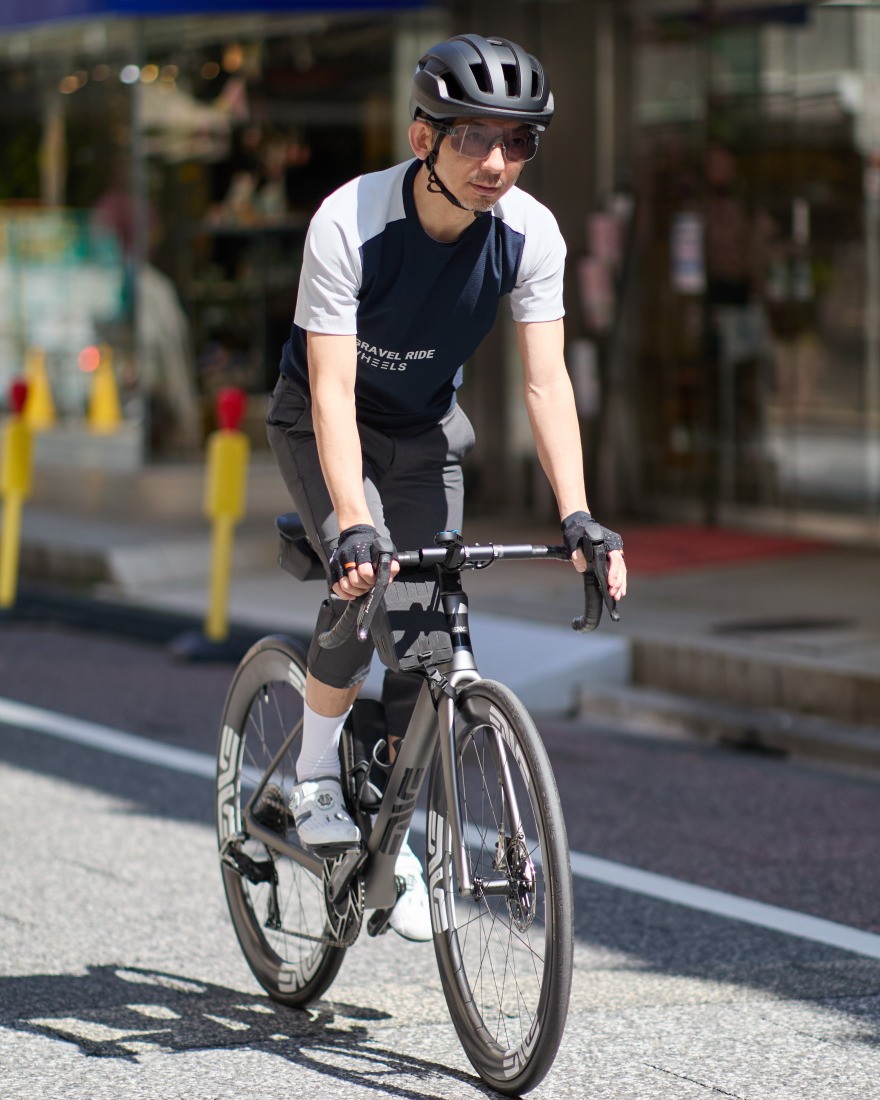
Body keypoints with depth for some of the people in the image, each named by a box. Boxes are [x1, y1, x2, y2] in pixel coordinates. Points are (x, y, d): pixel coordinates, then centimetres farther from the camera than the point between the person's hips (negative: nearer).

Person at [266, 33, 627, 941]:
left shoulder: (530, 234, -22)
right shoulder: (349, 221, -32)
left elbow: (545, 381, -22)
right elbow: (333, 388, -36)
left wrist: (578, 518, -34)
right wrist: (351, 525, -47)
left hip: (426, 429, 3)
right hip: (324, 422, -3)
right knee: (366, 586, -27)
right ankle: (314, 774, -4)